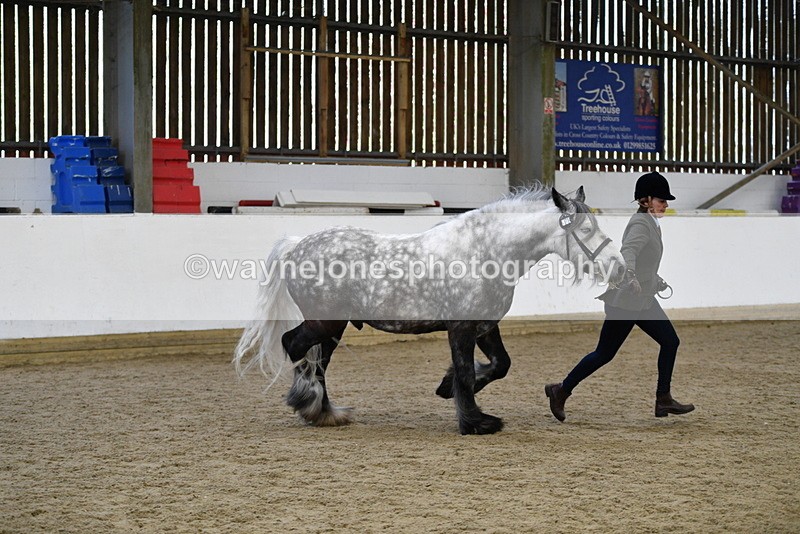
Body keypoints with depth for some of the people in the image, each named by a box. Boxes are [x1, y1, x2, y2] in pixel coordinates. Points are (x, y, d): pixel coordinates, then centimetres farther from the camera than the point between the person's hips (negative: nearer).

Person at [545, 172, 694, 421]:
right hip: (626, 301, -10)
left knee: (670, 341, 3)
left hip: (643, 300, 10)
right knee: (604, 354, -3)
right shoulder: (641, 224, -16)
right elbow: (628, 252, -35)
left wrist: (656, 281, 33)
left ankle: (663, 399, 7)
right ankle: (561, 391, 9)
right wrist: (631, 277, -52)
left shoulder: (650, 224, 14)